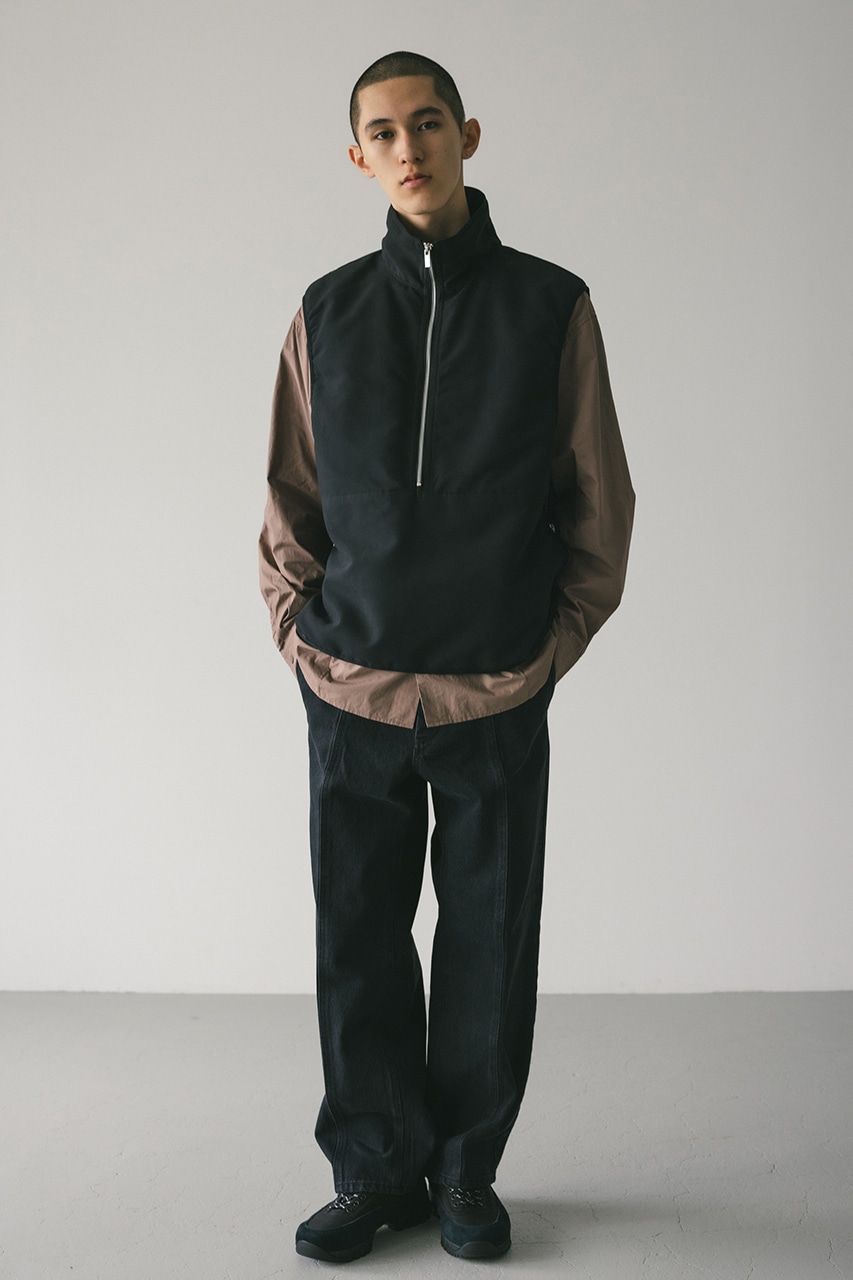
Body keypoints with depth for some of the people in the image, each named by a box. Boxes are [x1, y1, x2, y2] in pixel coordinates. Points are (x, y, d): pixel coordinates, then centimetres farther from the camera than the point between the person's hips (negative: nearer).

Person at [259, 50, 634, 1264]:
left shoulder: (551, 306, 0)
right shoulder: (327, 313, 5)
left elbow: (601, 504, 5)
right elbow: (290, 504, 12)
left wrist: (553, 646, 2)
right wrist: (306, 635, 4)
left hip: (499, 703, -1)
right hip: (352, 696, 2)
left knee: (489, 949, 8)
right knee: (358, 947, 8)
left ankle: (468, 1170, 28)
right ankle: (380, 1169, 26)